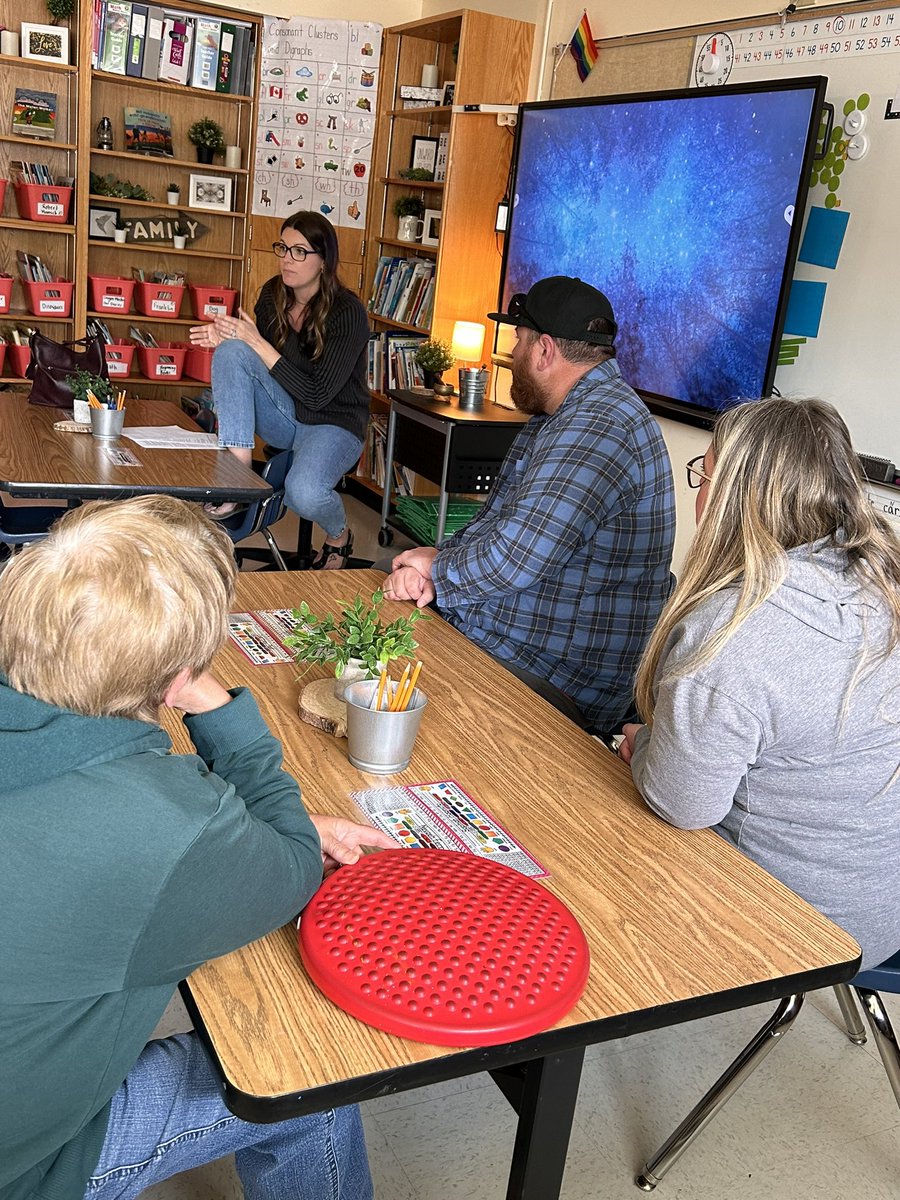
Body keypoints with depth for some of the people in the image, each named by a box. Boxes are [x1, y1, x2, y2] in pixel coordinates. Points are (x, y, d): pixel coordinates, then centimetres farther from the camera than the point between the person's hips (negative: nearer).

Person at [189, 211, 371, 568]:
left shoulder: (347, 313, -18)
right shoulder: (273, 295, -1)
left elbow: (316, 395, -22)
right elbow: (251, 358, 9)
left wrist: (258, 342, -24)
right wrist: (227, 338, -13)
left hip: (333, 423, -5)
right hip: (285, 416, 5)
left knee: (304, 493, -35)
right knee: (230, 351, -19)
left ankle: (339, 537, 4)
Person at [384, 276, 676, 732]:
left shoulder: (599, 428, -23)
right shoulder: (560, 417, 14)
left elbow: (516, 558, -29)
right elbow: (494, 520, 16)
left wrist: (438, 566, -9)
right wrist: (429, 572, -4)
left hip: (558, 683, -10)